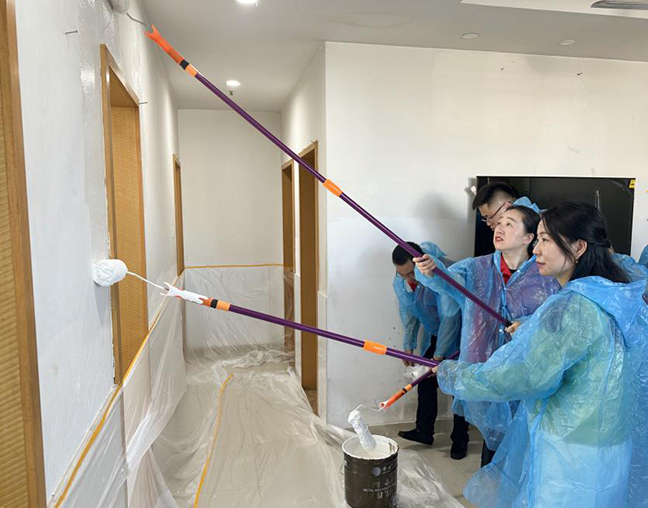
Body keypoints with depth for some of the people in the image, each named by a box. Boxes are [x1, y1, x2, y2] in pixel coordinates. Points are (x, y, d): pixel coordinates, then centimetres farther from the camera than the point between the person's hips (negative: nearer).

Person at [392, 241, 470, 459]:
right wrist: (408, 345, 1)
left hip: (456, 334, -6)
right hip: (432, 334, 6)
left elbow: (450, 317, -32)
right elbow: (408, 315, 3)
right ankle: (424, 431, 22)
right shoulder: (400, 282, -12)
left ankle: (460, 439, 15)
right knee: (426, 380, 8)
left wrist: (440, 354, -30)